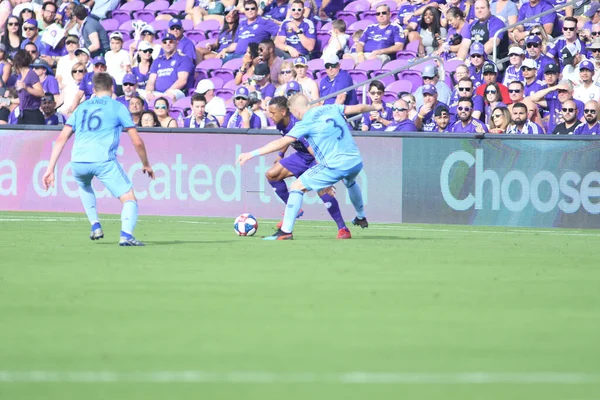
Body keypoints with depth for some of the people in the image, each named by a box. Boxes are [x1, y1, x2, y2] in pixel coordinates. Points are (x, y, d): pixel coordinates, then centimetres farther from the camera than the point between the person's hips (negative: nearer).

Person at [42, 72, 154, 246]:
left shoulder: (82, 107, 22)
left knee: (84, 185, 38)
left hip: (78, 162, 4)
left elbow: (61, 138, 15)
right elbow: (137, 141, 8)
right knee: (129, 199, 3)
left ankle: (95, 225, 25)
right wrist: (146, 165, 23)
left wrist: (50, 169, 15)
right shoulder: (117, 107, 12)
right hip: (104, 160, -4)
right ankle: (126, 234, -23)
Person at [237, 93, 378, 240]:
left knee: (297, 187, 2)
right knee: (350, 182, 42)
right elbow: (358, 108, 19)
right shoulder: (331, 109, 10)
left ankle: (285, 231, -4)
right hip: (356, 162, 7)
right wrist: (374, 107, 41)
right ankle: (361, 218, 60)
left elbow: (281, 143, -13)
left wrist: (252, 154, -12)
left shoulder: (305, 123, -7)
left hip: (335, 166, -7)